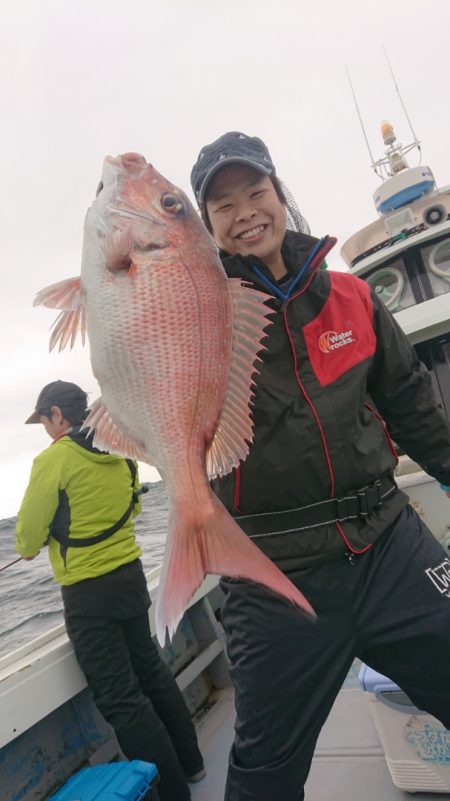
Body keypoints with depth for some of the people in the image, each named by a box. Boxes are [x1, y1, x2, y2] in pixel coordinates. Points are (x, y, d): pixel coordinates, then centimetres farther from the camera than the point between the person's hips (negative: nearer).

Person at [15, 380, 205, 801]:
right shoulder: (119, 453, 4)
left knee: (120, 698, 4)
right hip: (130, 575, 8)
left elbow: (29, 532, -7)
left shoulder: (53, 458, -15)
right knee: (150, 670, 23)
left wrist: (27, 549, 15)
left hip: (89, 592, -7)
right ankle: (189, 762, 37)